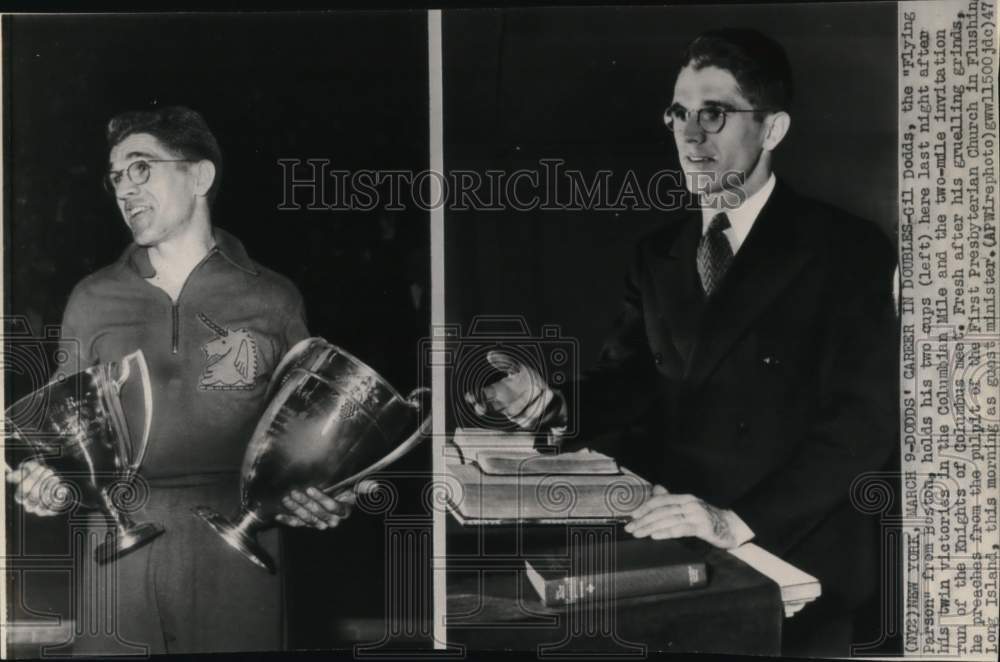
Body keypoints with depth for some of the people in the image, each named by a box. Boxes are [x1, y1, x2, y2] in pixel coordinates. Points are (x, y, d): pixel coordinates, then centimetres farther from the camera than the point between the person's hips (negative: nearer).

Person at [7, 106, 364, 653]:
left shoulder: (273, 301, 3)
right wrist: (47, 479, -7)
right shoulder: (90, 302, 10)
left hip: (236, 562, -1)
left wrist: (324, 499, -14)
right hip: (119, 561, 2)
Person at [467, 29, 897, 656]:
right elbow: (629, 382, 7)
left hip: (794, 560, -4)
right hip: (672, 549, 5)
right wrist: (552, 402, -15)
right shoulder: (659, 252, 13)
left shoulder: (847, 252, -6)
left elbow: (863, 419, -14)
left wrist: (739, 520, -25)